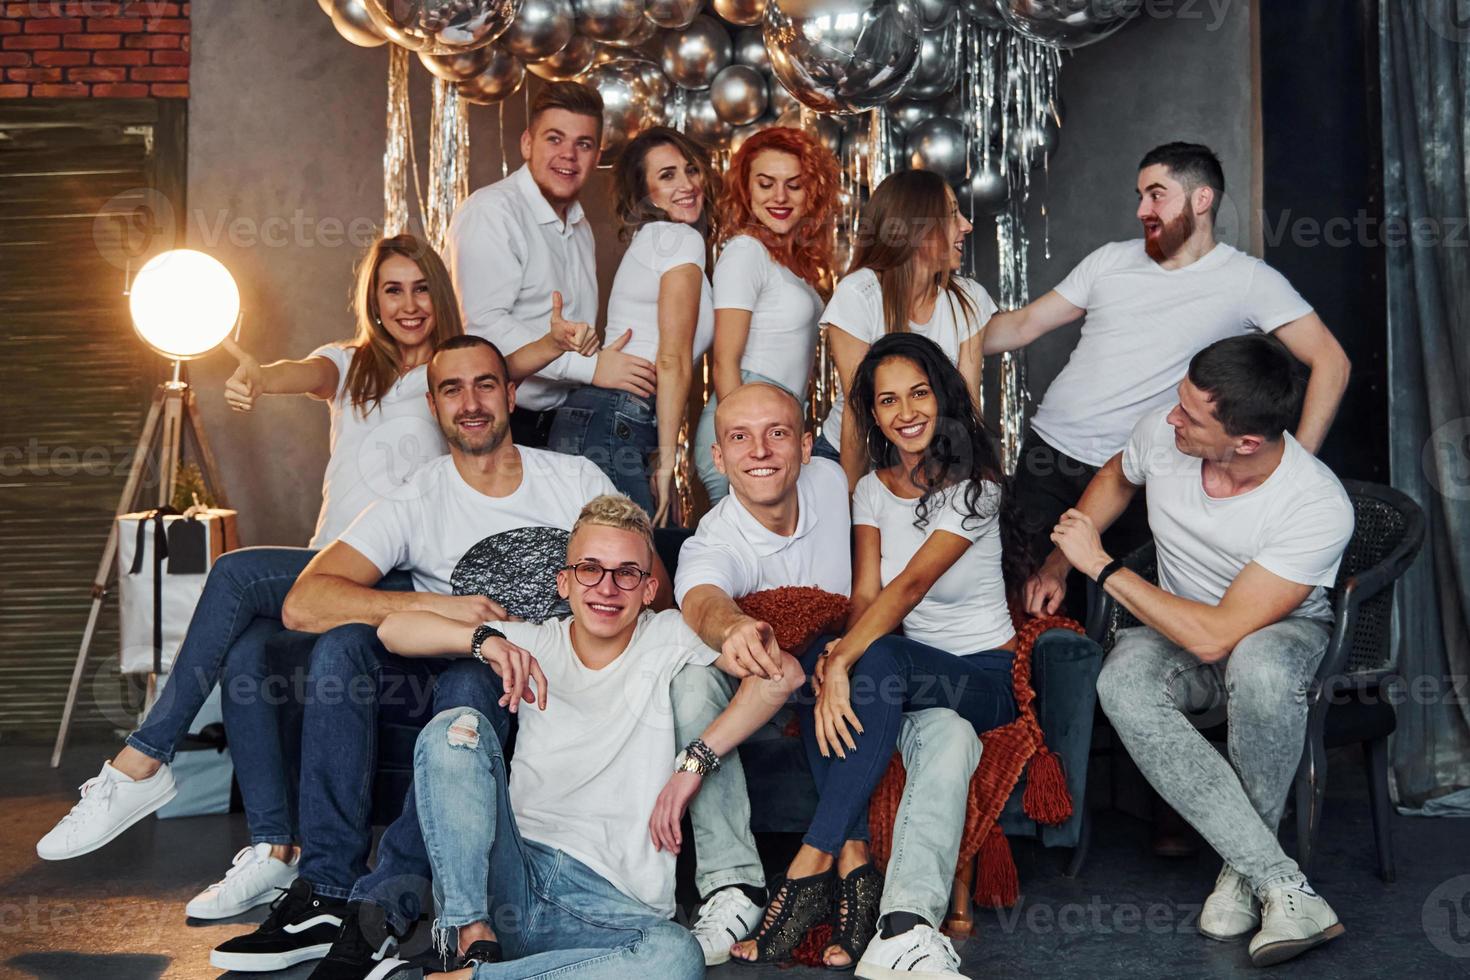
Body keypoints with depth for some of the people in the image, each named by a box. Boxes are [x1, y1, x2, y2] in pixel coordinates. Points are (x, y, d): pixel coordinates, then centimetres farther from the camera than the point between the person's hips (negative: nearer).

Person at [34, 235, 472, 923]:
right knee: (244, 649, -27)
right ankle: (274, 851, -24)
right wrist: (260, 377, -30)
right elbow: (306, 373, -6)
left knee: (236, 572, -27)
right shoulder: (347, 365, 17)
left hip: (400, 578, -4)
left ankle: (141, 764, -22)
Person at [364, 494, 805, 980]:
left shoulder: (669, 638, 7)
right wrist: (488, 640, -11)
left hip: (615, 901, -1)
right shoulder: (537, 643, 11)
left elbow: (783, 672, -6)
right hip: (512, 874, 2)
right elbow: (394, 629, 6)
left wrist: (696, 760, -12)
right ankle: (472, 939, -20)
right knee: (456, 727, -18)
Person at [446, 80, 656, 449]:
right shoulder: (490, 212, -10)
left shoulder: (581, 226, 18)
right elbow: (483, 325, -21)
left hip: (560, 421, 7)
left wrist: (584, 338, 2)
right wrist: (591, 366, -19)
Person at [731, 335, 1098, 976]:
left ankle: (811, 867, -35)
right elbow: (865, 594, -2)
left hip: (985, 676, -5)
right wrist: (836, 655, -24)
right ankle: (854, 865, -35)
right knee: (818, 655, -29)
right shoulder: (873, 489, 9)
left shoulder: (976, 488, -9)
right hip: (906, 671, 5)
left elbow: (909, 586, -23)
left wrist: (846, 664, -35)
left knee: (879, 659, -37)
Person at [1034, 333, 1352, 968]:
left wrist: (1101, 566, -25)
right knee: (1122, 683, -34)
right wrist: (1059, 563, 8)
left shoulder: (1319, 509, -30)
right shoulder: (1161, 434, -16)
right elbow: (1115, 476, 13)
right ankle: (1284, 887, -35)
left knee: (1257, 667, -43)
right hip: (1175, 634, 4)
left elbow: (1216, 636, -32)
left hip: (1283, 633, -4)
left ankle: (1244, 869, -20)